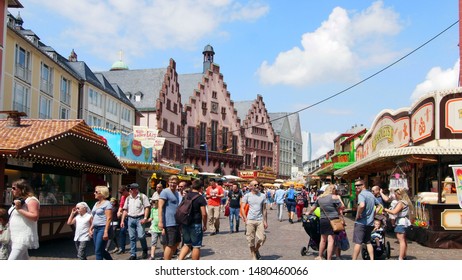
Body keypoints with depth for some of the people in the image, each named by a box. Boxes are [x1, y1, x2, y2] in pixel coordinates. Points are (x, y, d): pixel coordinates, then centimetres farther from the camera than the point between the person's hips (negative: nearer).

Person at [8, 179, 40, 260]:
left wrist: (19, 209, -22)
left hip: (24, 237, -10)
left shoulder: (31, 200, -11)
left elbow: (35, 217, -23)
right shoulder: (17, 201, 17)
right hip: (15, 238, 10)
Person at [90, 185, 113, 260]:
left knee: (98, 251, -7)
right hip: (96, 229, 9)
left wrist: (106, 232, -22)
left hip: (103, 228, -9)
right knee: (101, 250, 12)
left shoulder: (107, 204, -9)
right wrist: (91, 229, 15)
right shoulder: (96, 203, 17)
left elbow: (109, 218, -16)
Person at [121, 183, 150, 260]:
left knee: (141, 236, -11)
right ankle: (133, 254, 11)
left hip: (139, 219, -5)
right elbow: (125, 210, 17)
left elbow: (147, 207, -6)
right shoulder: (128, 198, 14)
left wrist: (145, 218, -15)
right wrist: (122, 220, 10)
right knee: (132, 238, 5)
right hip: (130, 219, 5)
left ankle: (145, 251, 13)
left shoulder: (142, 196, -2)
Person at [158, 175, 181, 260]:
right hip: (169, 223, -9)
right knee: (170, 245, -5)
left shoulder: (177, 193, 17)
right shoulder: (165, 192, -10)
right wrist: (160, 221, -23)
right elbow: (160, 207, -16)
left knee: (176, 243, 15)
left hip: (176, 223, 9)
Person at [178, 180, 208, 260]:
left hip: (185, 224, 6)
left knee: (187, 244, 17)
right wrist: (205, 225, -2)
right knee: (196, 246, 5)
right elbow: (204, 214, -15)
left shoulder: (185, 196, 8)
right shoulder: (200, 198, -11)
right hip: (196, 224, -6)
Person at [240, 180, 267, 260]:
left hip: (260, 220, 2)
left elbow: (264, 209, 10)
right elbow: (242, 208, 0)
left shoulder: (262, 196, 8)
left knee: (262, 238, -5)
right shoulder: (247, 196, 1)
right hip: (250, 220, -2)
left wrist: (265, 221, 5)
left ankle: (256, 250, 23)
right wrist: (245, 219, -8)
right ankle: (253, 255, 18)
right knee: (251, 239, 2)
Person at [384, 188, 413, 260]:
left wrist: (385, 210, -16)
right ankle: (404, 256, 28)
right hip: (405, 222, 10)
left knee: (401, 240, -12)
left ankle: (400, 258, -14)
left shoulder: (401, 203, -16)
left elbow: (394, 212, -25)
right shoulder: (406, 202, 16)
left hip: (401, 223, -10)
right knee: (404, 240, 18)